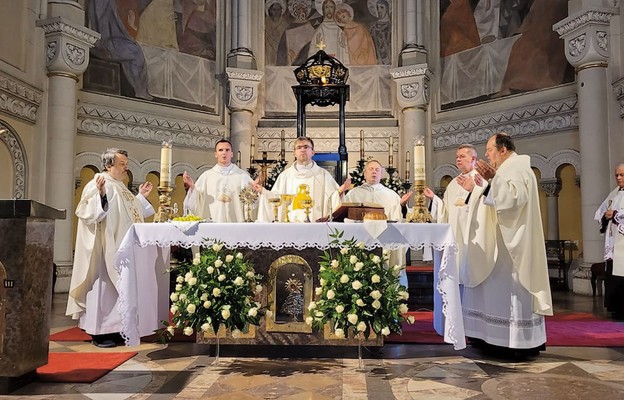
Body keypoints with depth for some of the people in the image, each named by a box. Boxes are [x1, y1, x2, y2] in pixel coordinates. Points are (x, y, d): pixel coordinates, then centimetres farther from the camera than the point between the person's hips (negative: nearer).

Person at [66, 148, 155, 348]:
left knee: (118, 286, 12)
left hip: (122, 247, 9)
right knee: (104, 285, -4)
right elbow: (90, 214, -22)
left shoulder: (120, 187, 16)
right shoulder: (98, 185, -11)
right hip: (106, 248, -9)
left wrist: (141, 196, 20)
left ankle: (113, 329, 20)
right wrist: (101, 194, -36)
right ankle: (99, 332, 4)